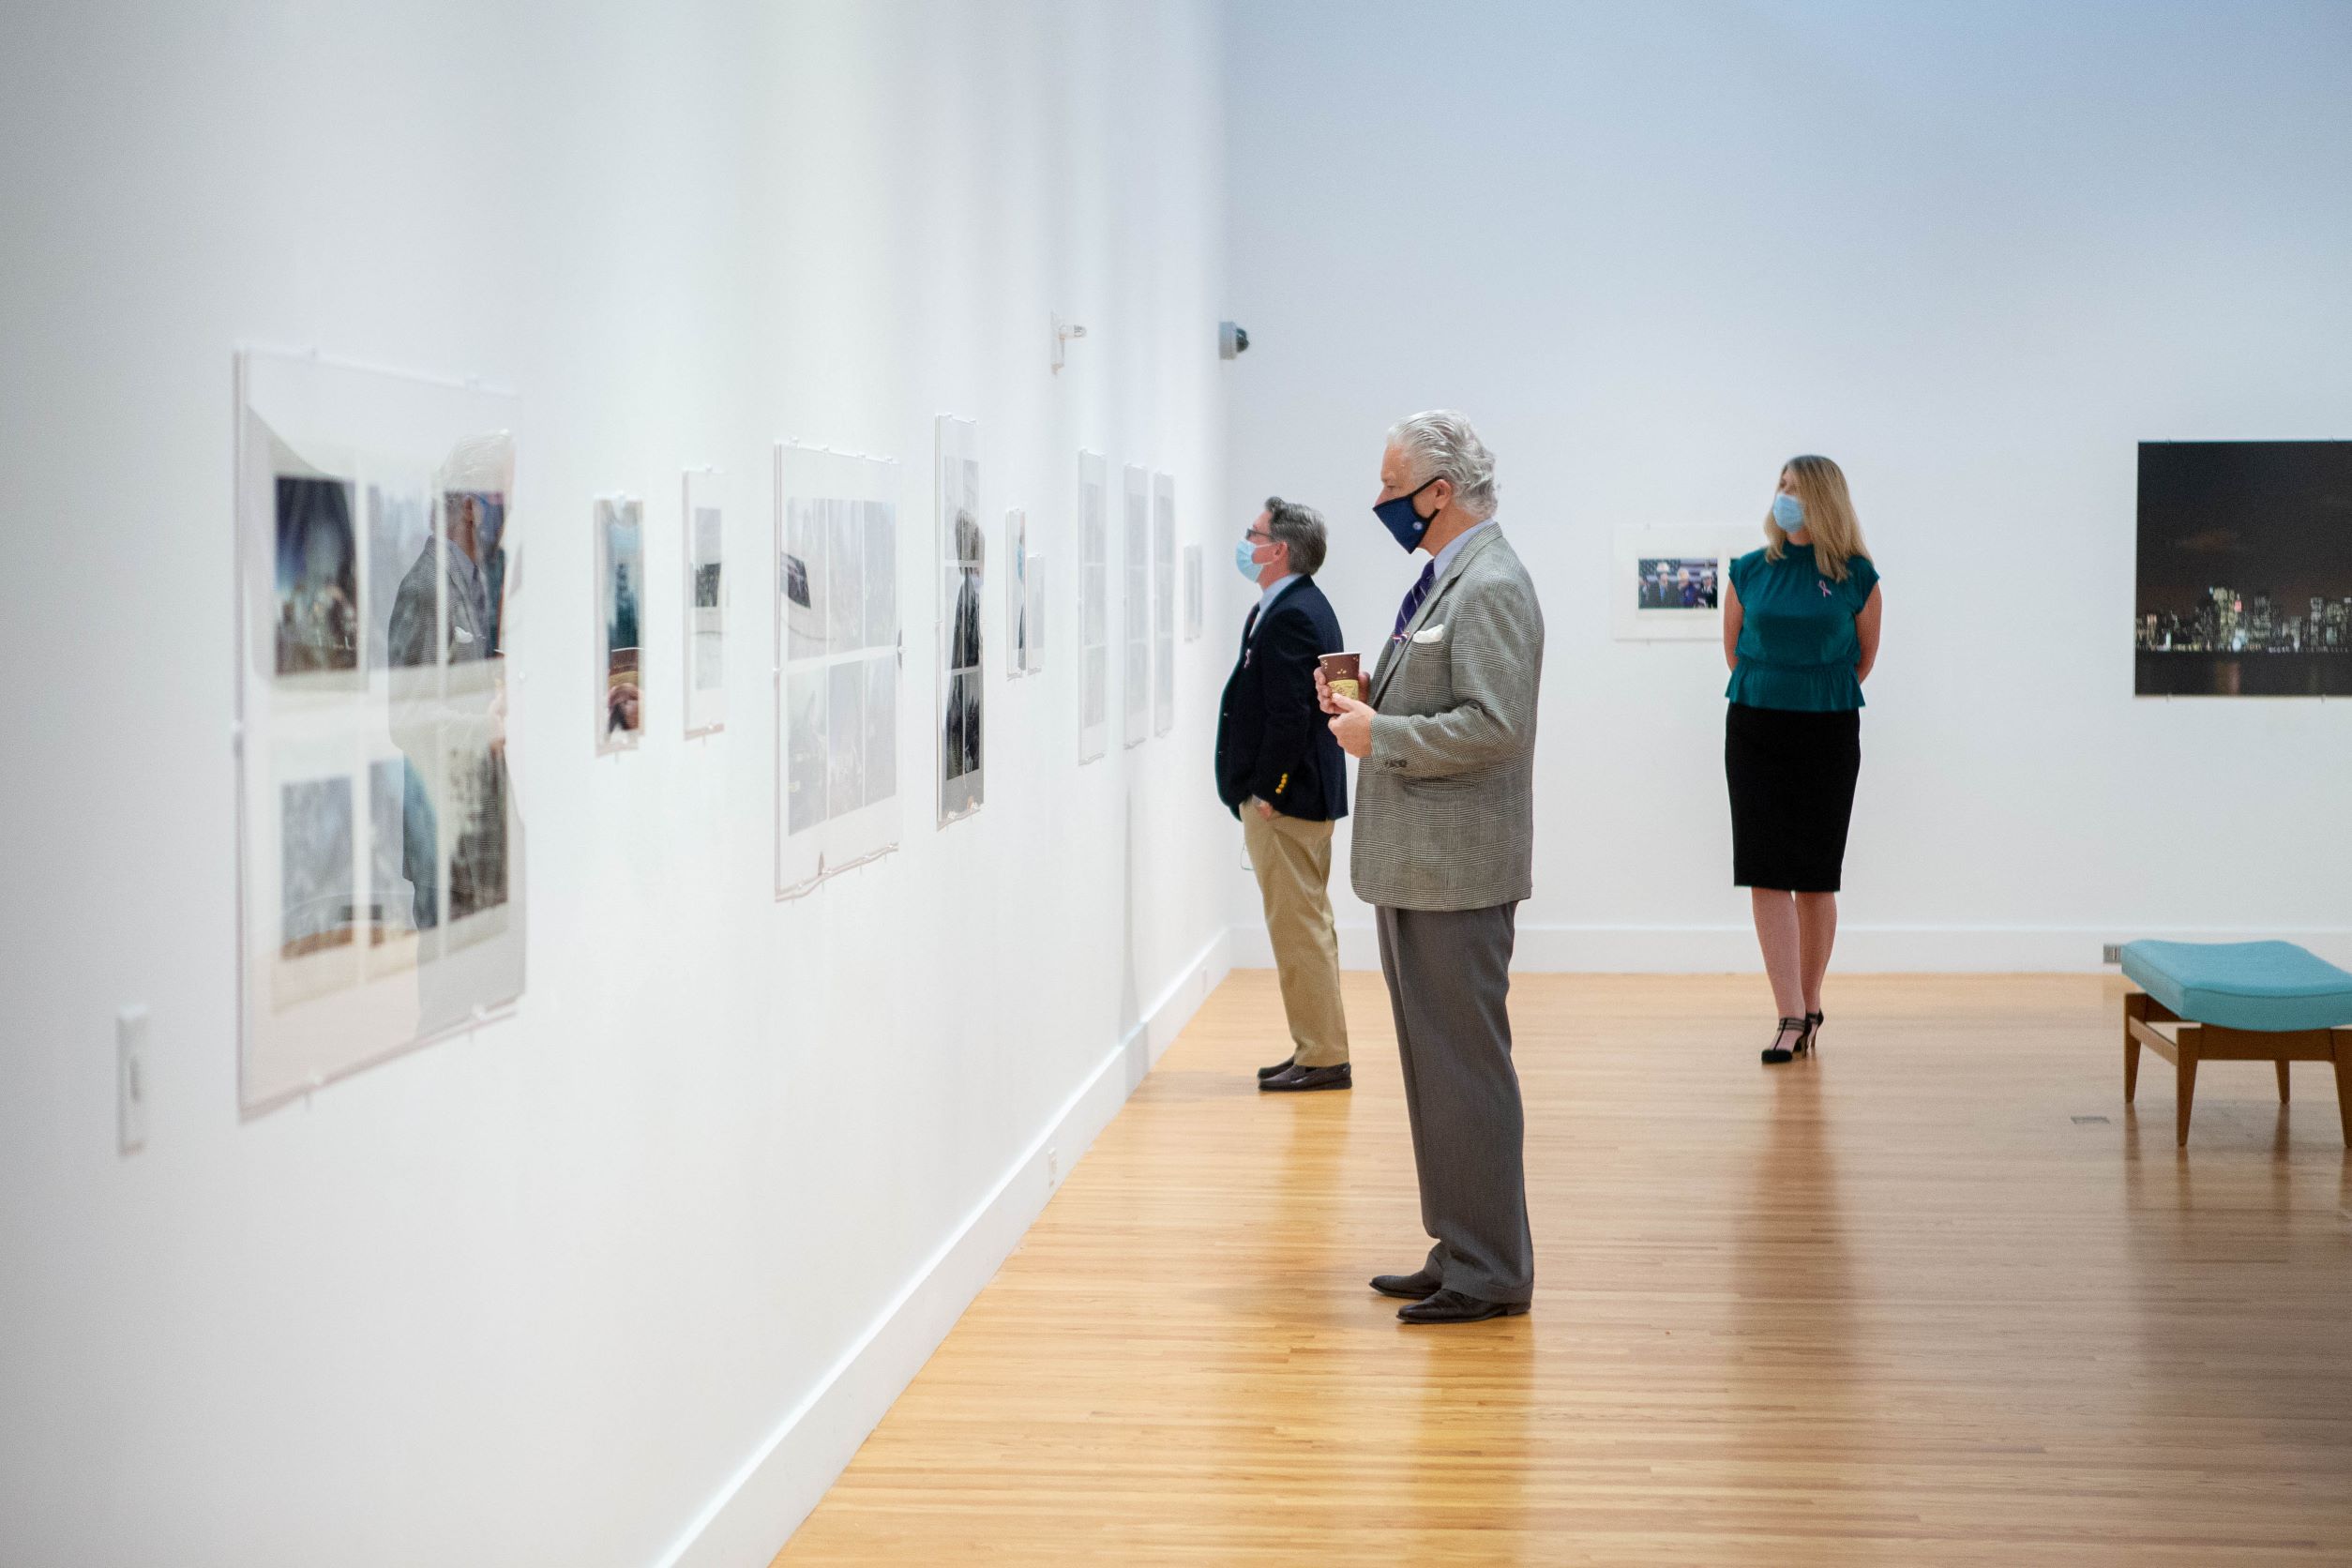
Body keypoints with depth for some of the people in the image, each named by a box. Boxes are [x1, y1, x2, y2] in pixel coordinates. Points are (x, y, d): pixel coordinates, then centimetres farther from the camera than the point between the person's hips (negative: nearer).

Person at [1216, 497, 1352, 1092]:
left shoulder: (1291, 616, -18)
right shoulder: (1305, 606, 14)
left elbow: (1289, 714, -24)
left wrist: (1265, 792, -19)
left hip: (1284, 799, -11)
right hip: (1305, 796, 11)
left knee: (1299, 927, -5)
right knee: (1308, 925, 15)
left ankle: (1324, 1058, 0)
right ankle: (1319, 1049, 22)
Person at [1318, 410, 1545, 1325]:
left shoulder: (1491, 589, -15)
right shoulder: (1443, 581, 17)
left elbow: (1494, 727, -24)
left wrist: (1378, 734, -16)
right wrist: (1367, 701, 8)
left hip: (1456, 871, -11)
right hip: (1416, 865, 11)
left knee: (1465, 1069, -6)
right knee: (1433, 1068, 15)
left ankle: (1491, 1273, 1)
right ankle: (1458, 1251, 24)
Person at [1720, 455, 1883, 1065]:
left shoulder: (1856, 578, -3)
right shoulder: (1750, 572, 1)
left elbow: (1865, 655, 11)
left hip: (1828, 735, -1)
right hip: (1755, 732, 1)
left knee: (1816, 878, 6)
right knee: (1768, 874, -7)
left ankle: (1809, 1005, 20)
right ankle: (1792, 1017, -8)